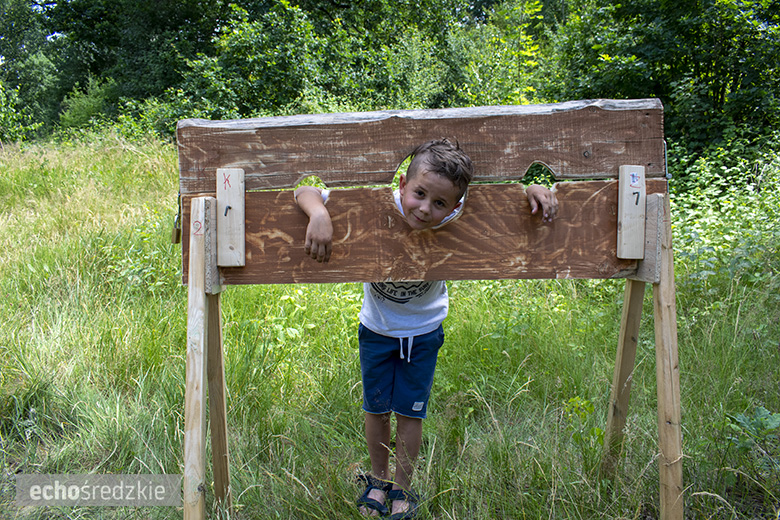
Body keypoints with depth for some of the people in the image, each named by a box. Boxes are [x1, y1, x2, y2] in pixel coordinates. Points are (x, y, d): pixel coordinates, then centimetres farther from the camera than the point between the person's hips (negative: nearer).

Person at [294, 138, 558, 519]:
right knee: (376, 408, 16)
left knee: (410, 412, 12)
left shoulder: (457, 218, -29)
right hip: (376, 329, 0)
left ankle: (403, 488, 35)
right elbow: (305, 192, -29)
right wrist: (319, 213, -51)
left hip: (423, 332, 0)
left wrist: (533, 190, -30)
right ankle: (379, 478, 42)